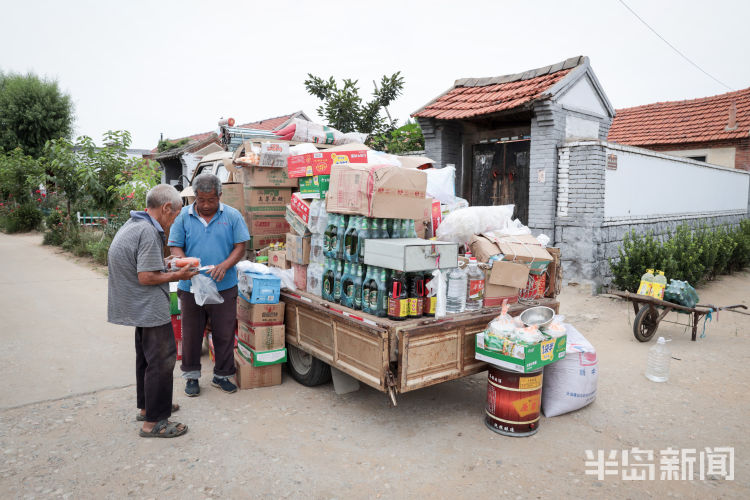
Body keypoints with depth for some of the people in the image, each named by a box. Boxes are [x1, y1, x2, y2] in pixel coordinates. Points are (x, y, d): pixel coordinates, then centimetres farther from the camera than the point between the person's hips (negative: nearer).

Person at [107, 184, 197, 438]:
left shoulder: (132, 224, 10)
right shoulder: (148, 232, -22)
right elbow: (146, 277, -24)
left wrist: (166, 265, 14)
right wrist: (177, 276, -11)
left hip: (138, 306, 11)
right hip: (149, 308, -11)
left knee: (146, 357, 22)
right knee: (161, 360, -2)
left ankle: (147, 407, 36)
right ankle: (153, 422, 7)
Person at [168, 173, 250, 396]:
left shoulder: (232, 216, 0)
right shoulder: (183, 216, 1)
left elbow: (240, 247, -1)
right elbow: (175, 247, 0)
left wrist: (224, 265, -19)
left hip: (224, 287, 0)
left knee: (224, 334, 8)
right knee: (191, 334, 13)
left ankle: (222, 375, 26)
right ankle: (191, 376, 31)